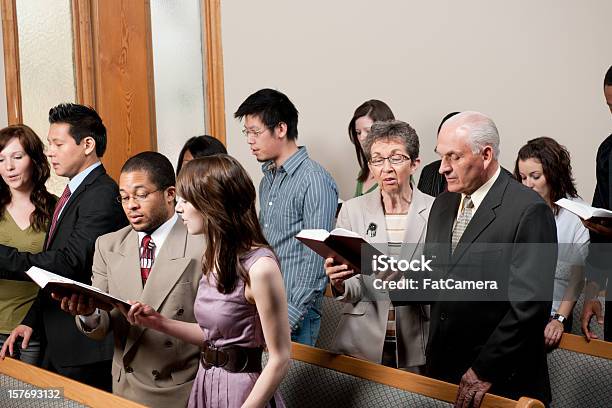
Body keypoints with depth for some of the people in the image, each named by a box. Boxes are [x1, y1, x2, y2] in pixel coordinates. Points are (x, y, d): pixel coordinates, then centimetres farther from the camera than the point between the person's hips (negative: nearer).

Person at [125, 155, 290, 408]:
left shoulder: (259, 267, -21)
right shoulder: (215, 257, 4)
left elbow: (279, 360, -18)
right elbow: (214, 333, 10)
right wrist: (159, 323, 2)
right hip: (206, 385, 8)